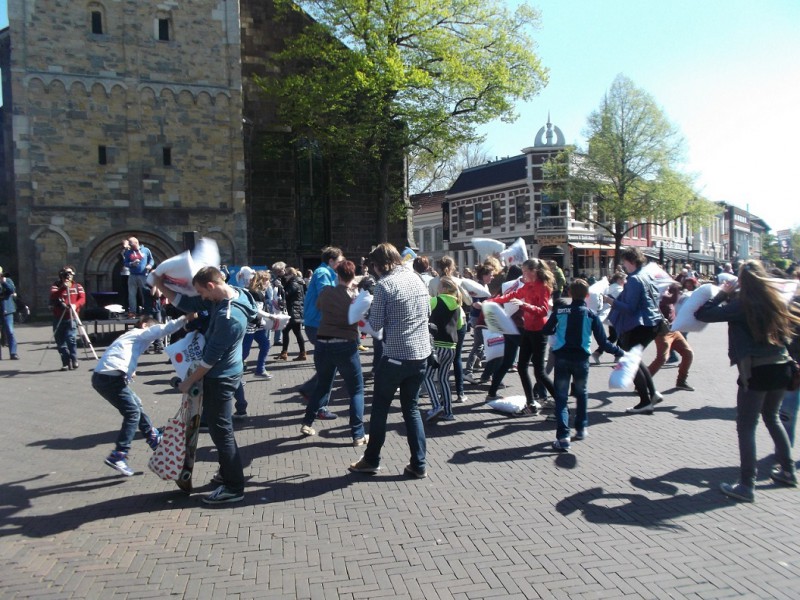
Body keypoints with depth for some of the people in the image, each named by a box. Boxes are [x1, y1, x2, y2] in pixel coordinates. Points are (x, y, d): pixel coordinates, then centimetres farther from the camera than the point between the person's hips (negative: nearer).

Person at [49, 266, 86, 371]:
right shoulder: (56, 286, 7)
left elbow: (82, 298, -3)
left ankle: (74, 360, -8)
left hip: (71, 317, -2)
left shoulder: (78, 286, 9)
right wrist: (63, 287, -24)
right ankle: (66, 363, 12)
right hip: (58, 318, 2)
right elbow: (53, 296, -12)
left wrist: (75, 305, -21)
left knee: (71, 338, -18)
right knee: (60, 342, 4)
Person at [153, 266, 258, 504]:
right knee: (219, 427, 21)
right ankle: (228, 471, 37)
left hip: (221, 377, -10)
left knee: (220, 430, -1)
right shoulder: (222, 297, 0)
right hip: (222, 373, 10)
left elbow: (211, 356, -22)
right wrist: (160, 286, 4)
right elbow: (187, 304, 10)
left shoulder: (229, 316, -29)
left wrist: (189, 381, -11)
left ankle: (234, 487, 8)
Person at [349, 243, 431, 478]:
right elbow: (428, 312, 17)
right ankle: (418, 464, 15)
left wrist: (371, 308, 10)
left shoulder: (385, 284, -12)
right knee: (411, 408, 15)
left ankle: (371, 460, 23)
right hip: (421, 353, 6)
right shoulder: (416, 278, 7)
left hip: (395, 355, -6)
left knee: (380, 408, 11)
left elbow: (375, 324, -8)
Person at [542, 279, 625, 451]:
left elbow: (545, 331, 5)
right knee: (581, 393, 23)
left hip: (562, 357, -1)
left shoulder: (560, 311, 0)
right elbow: (603, 342, -2)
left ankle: (563, 436, -10)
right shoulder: (591, 315, -1)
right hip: (581, 358, 1)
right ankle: (581, 429, 33)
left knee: (561, 397, 1)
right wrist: (619, 352, 12)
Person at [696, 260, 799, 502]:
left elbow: (702, 314, -16)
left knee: (746, 427, 0)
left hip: (755, 372, -7)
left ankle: (747, 485, 1)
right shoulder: (777, 301, 4)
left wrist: (722, 294, -2)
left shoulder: (741, 305, -12)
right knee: (772, 418, 26)